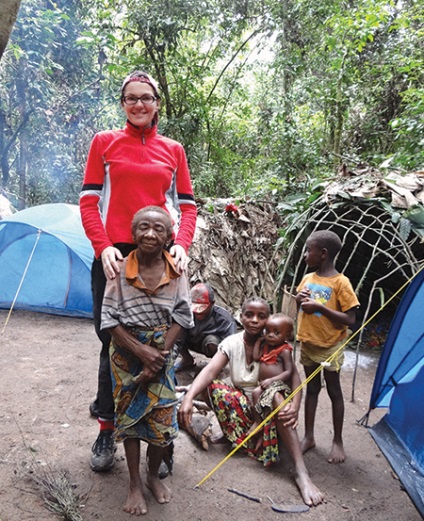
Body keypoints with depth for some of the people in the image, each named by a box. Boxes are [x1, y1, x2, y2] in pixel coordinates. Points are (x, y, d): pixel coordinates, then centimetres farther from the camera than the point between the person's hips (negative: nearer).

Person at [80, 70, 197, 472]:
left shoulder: (173, 150, 13)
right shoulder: (104, 142, 9)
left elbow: (187, 205, 10)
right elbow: (89, 201, 3)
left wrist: (182, 244, -8)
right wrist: (103, 247, -12)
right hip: (114, 256, -1)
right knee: (113, 342, 5)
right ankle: (106, 429, 21)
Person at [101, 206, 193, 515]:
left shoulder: (176, 272, -10)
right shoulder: (121, 271, -14)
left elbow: (180, 316, -8)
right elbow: (110, 319, -12)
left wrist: (158, 355, -13)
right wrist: (141, 351, -18)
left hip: (163, 353, 1)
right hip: (127, 354, -1)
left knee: (162, 419, 6)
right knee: (129, 417, 9)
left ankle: (154, 475, 33)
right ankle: (135, 484, 27)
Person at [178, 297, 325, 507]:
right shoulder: (231, 343, -9)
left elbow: (294, 376, -20)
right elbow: (209, 371, -23)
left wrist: (294, 406, -40)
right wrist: (188, 398, -40)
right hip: (240, 402, 2)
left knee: (277, 397, -37)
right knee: (207, 387, -22)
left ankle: (301, 473, -39)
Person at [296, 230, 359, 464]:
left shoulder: (340, 283, -16)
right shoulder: (307, 279, 2)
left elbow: (350, 319, -18)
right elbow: (296, 309, 14)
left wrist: (321, 307, -24)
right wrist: (298, 300, -9)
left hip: (330, 347, -5)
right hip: (308, 344, 6)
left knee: (334, 390, 8)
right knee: (311, 388, 15)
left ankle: (337, 441, 23)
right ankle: (308, 437, 26)